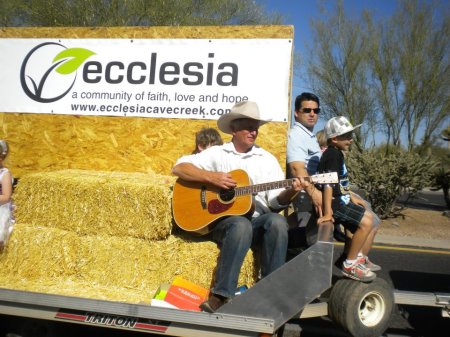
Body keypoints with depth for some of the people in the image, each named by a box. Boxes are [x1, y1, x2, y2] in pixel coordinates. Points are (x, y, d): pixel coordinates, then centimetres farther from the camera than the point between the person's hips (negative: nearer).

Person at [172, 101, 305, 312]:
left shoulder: (267, 159, 15)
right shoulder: (217, 154, 8)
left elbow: (275, 202, 8)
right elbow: (178, 167, -1)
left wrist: (291, 191, -15)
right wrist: (211, 177, -14)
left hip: (259, 221, 3)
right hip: (223, 219, -2)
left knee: (277, 221, -31)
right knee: (242, 225, -37)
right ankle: (221, 295, -32)